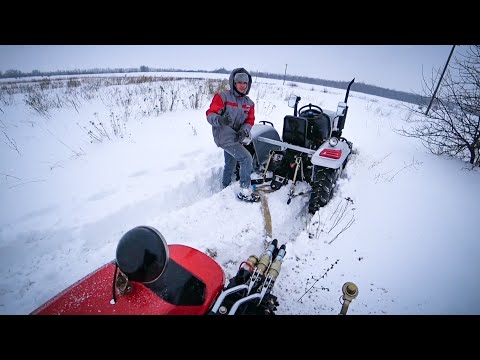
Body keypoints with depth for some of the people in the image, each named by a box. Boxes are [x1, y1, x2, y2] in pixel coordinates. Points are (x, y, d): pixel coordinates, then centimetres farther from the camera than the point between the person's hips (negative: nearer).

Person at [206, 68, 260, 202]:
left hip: (236, 137, 7)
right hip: (224, 136, -7)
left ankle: (225, 188, 39)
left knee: (231, 164, 19)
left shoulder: (249, 103, 8)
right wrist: (219, 120, -36)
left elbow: (250, 120, 6)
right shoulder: (223, 96, -10)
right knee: (246, 158, -17)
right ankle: (245, 191, -7)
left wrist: (244, 131, -15)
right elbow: (210, 114, -13)